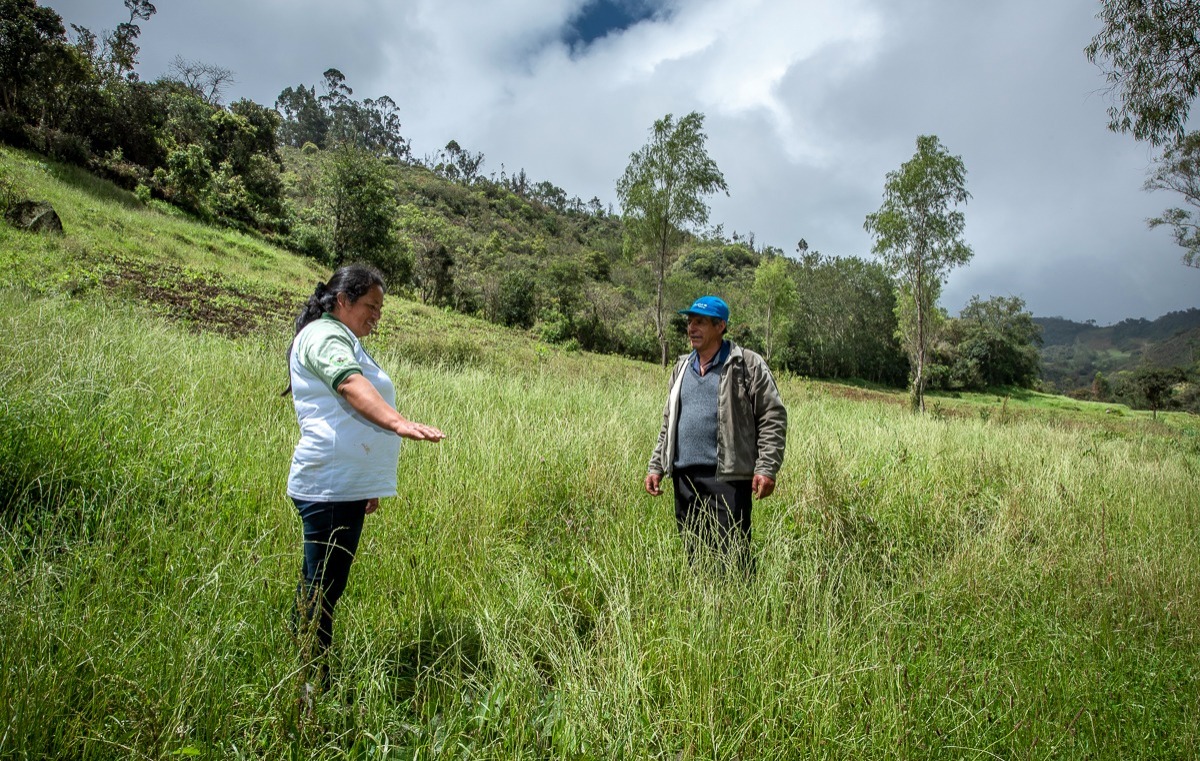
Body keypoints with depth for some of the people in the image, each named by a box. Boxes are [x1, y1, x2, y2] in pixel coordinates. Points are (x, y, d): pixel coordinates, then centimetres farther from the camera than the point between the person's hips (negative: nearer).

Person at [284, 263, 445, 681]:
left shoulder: (343, 340, 24)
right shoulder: (324, 334, -8)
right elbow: (351, 386, -28)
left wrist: (368, 487, 32)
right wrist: (398, 423, -44)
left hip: (348, 485, 10)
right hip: (330, 485, -10)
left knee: (327, 587, 14)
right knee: (320, 590, -3)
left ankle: (317, 685, 24)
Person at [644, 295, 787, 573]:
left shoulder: (747, 364, -1)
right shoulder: (682, 367, 17)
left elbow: (773, 418, -4)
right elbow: (668, 422, 22)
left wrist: (766, 469, -11)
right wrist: (656, 466, 15)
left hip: (727, 477, -6)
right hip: (684, 476, 6)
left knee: (731, 556, -7)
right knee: (692, 555, 13)